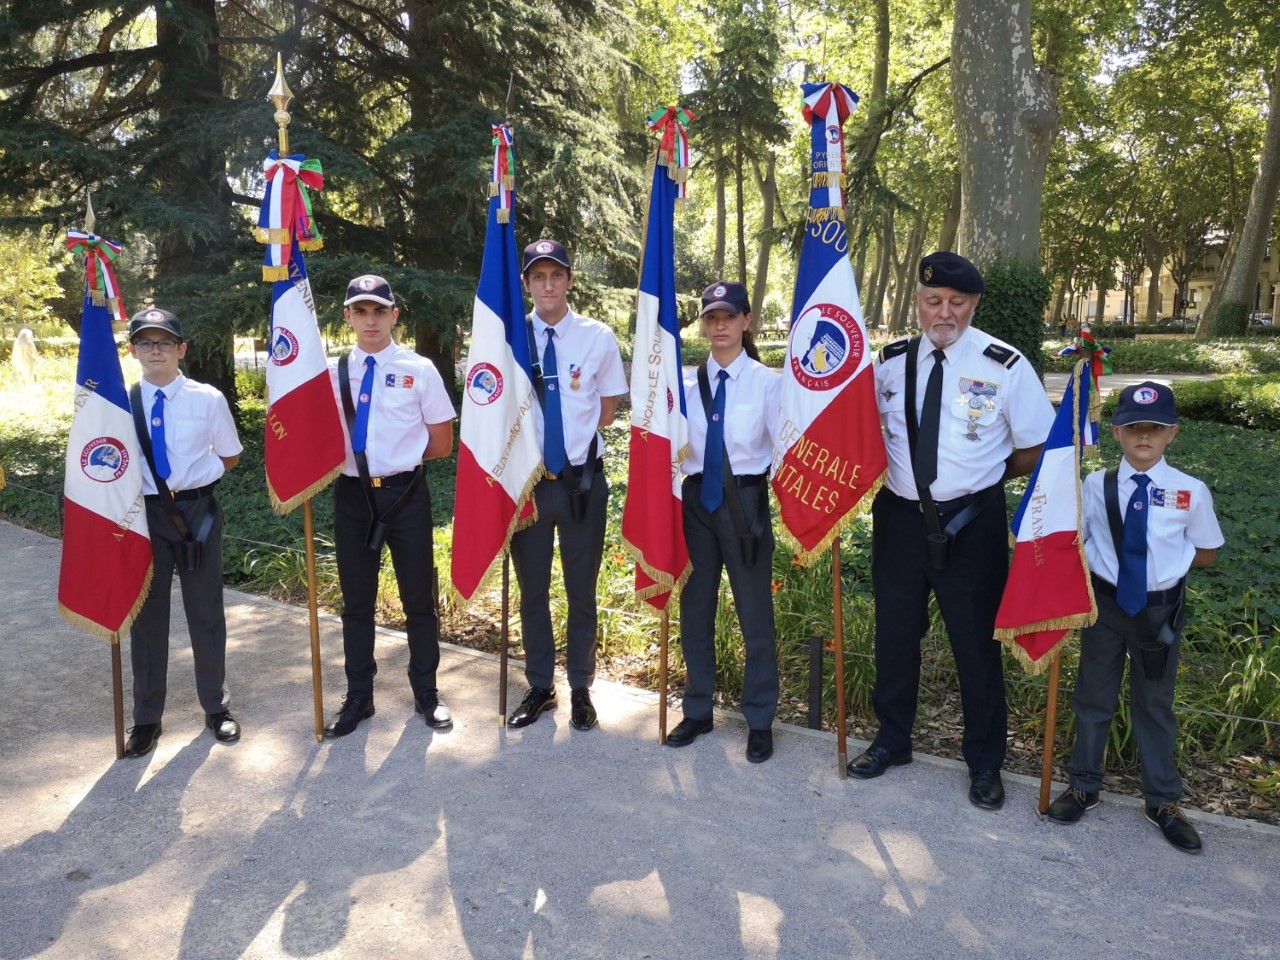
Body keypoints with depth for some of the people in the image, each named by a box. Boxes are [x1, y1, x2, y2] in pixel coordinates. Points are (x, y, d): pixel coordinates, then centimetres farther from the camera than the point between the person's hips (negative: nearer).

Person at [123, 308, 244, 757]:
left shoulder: (208, 399, -6)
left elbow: (229, 457, 5)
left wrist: (190, 475, -2)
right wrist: (138, 479, -6)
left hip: (197, 510, -1)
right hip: (144, 513, 1)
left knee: (206, 610, 11)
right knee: (146, 614, 10)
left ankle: (216, 706, 28)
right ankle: (146, 717, 25)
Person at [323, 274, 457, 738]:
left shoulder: (418, 369, -3)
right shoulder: (331, 373, 3)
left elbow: (441, 443, 1)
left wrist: (398, 455, -2)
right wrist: (355, 456, -6)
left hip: (405, 494, -2)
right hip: (352, 495, 2)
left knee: (418, 597, 10)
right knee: (356, 600, 13)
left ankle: (426, 693, 28)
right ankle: (358, 696, 30)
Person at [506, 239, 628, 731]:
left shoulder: (598, 337, -3)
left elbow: (608, 408, 7)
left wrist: (572, 434, -2)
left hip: (582, 480, 0)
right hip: (527, 479, 1)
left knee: (582, 590, 11)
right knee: (532, 589, 12)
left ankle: (580, 689, 28)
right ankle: (539, 688, 30)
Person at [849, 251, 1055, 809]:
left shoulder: (1004, 365, -10)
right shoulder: (890, 362, 0)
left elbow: (1037, 447, -2)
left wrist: (983, 478, -1)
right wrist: (889, 476, 1)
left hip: (971, 523, -3)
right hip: (898, 517, 3)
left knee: (976, 641, 10)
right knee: (894, 634, 16)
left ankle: (984, 763, 31)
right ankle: (892, 742, 37)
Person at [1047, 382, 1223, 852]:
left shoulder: (1191, 492, -11)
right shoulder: (1095, 486, -9)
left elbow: (1206, 552, 2)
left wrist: (1166, 560, -9)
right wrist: (1099, 561, -14)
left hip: (1160, 608, 0)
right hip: (1105, 603, 1)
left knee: (1155, 703, 14)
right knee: (1093, 696, 13)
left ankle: (1163, 801, 33)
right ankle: (1083, 786, 32)